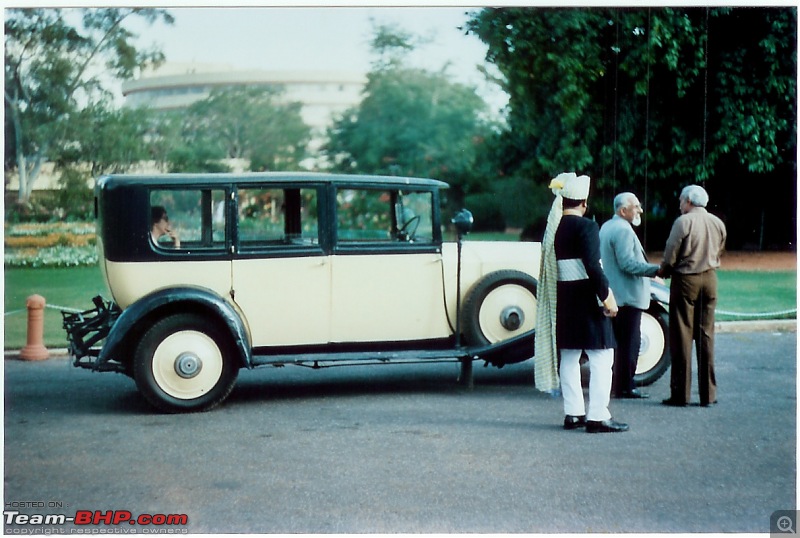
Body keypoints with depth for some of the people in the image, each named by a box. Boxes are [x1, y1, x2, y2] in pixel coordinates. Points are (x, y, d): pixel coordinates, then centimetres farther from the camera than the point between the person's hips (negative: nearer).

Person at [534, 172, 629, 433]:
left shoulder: (551, 228, 9)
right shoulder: (585, 227, -13)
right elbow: (592, 266, -21)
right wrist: (606, 296, -14)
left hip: (562, 300, 8)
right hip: (586, 299, -8)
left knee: (569, 357, 13)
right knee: (601, 357, -3)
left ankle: (573, 413, 17)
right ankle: (597, 416, -6)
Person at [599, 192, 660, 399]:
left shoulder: (606, 227, 16)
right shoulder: (623, 230, -17)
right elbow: (628, 263, -23)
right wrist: (656, 269, -24)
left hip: (612, 295, 10)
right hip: (628, 295, -10)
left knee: (617, 341, 15)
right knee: (629, 342, -7)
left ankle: (614, 383, 20)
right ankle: (625, 387, -6)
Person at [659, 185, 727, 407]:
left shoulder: (683, 222, -13)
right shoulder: (718, 224, 6)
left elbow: (670, 256, -13)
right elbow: (718, 253, 10)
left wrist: (663, 271, 5)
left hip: (685, 281, -5)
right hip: (709, 280, 5)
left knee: (682, 337, 0)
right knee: (706, 336, 9)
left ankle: (681, 394, 1)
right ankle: (708, 394, 11)